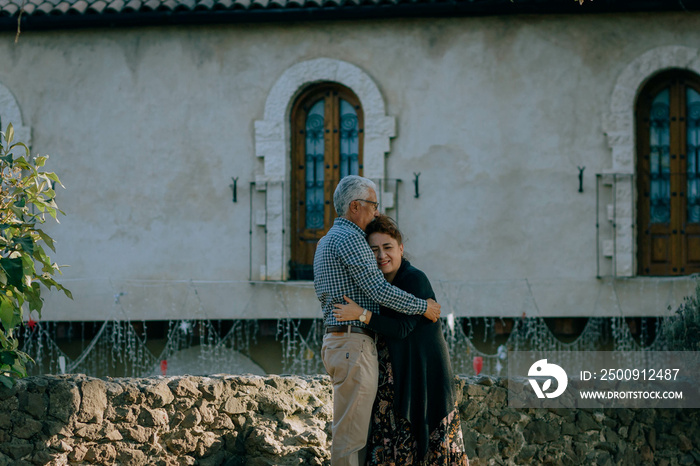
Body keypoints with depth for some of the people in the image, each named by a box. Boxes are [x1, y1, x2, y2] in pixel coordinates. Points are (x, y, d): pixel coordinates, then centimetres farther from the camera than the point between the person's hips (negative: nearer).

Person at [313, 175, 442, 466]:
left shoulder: (325, 242, 20)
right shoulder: (349, 239, -13)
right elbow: (378, 290, -18)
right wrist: (423, 307, -8)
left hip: (334, 341, 10)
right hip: (354, 345, -10)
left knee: (351, 430, 12)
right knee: (351, 434, -9)